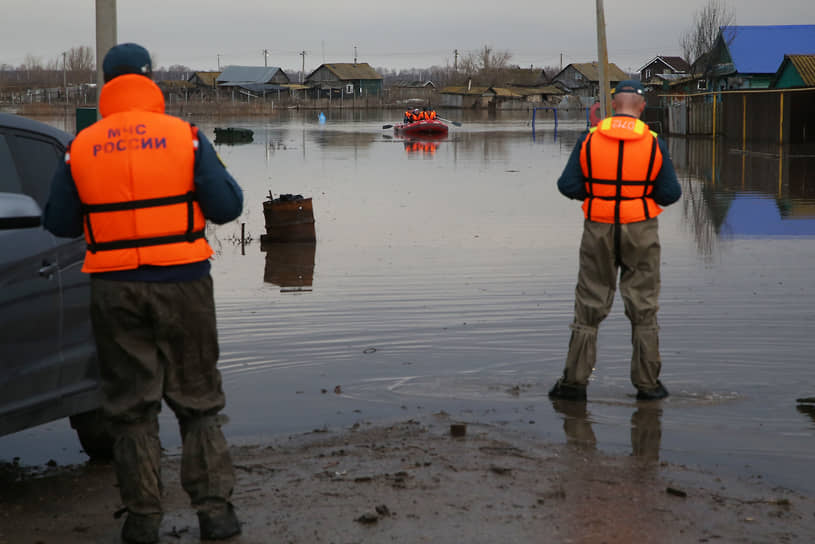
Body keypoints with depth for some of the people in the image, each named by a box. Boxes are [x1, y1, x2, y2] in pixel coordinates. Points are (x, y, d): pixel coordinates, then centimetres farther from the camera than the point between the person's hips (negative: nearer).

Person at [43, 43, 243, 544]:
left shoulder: (82, 148, -1)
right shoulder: (185, 137, -6)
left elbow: (59, 222, 5)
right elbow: (226, 206, -6)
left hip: (114, 290, 1)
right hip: (182, 282, -1)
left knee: (131, 404, 11)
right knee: (198, 401, 11)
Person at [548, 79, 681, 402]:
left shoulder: (589, 140, -6)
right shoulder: (653, 143, -8)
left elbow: (568, 185, -7)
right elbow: (671, 193, -6)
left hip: (599, 230, 1)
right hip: (640, 230, -1)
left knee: (589, 307, 8)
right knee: (643, 308, 7)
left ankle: (575, 381, 7)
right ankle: (647, 384, 9)